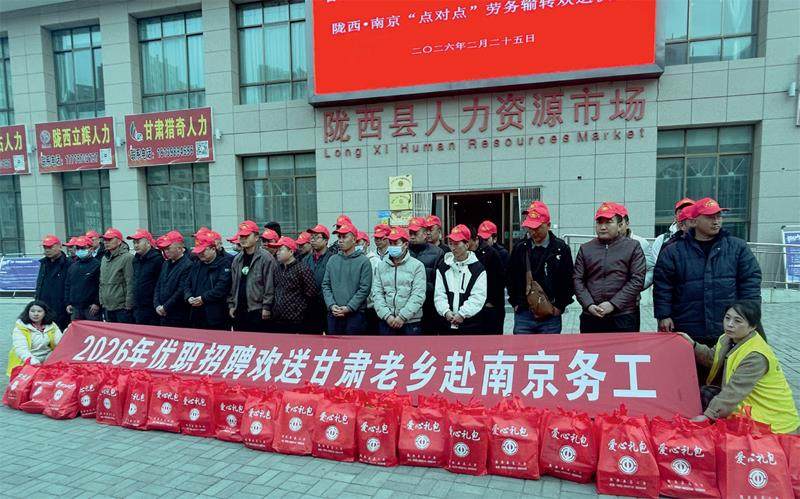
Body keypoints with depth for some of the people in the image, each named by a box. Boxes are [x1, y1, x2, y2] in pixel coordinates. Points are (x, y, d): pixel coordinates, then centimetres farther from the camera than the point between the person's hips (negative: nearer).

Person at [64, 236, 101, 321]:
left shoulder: (97, 264, -5)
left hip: (91, 308, -6)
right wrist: (68, 303, 13)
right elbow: (67, 286, 21)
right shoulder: (73, 267, 17)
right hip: (75, 308, 6)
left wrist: (97, 303, -14)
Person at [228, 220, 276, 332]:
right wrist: (231, 304, 11)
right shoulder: (237, 259, 14)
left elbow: (270, 285, -13)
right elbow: (233, 284, 17)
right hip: (239, 311, 7)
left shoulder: (266, 257, -9)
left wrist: (266, 307, -15)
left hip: (257, 311, -7)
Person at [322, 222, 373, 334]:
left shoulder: (363, 261, -5)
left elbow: (364, 289, -9)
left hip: (355, 314, -4)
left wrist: (349, 307, -14)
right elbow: (325, 285, 8)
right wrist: (331, 305, -7)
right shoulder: (332, 260, 9)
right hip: (333, 314, 4)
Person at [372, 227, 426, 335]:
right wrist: (387, 316, -9)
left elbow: (418, 296, -8)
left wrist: (403, 316, -14)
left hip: (411, 322, -2)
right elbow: (376, 293, 2)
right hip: (386, 321, 3)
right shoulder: (381, 265, 7)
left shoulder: (417, 265, -1)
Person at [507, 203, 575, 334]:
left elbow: (569, 281, 1)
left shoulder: (561, 248, -1)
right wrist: (515, 303, 6)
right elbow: (511, 278, 13)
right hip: (523, 314, 2)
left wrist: (560, 306, -4)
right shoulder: (520, 248, 5)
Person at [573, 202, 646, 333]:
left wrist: (613, 304, -12)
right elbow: (577, 280, 6)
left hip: (624, 317, -2)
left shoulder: (633, 247, 3)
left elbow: (637, 280, -5)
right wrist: (589, 305, -9)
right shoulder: (585, 249, 11)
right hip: (590, 317, 2)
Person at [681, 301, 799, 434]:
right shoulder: (729, 338, -4)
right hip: (748, 403, 8)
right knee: (706, 393, -2)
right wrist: (693, 345, -5)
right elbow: (712, 358, 11)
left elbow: (733, 391, -32)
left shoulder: (756, 356, -28)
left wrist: (708, 415, -35)